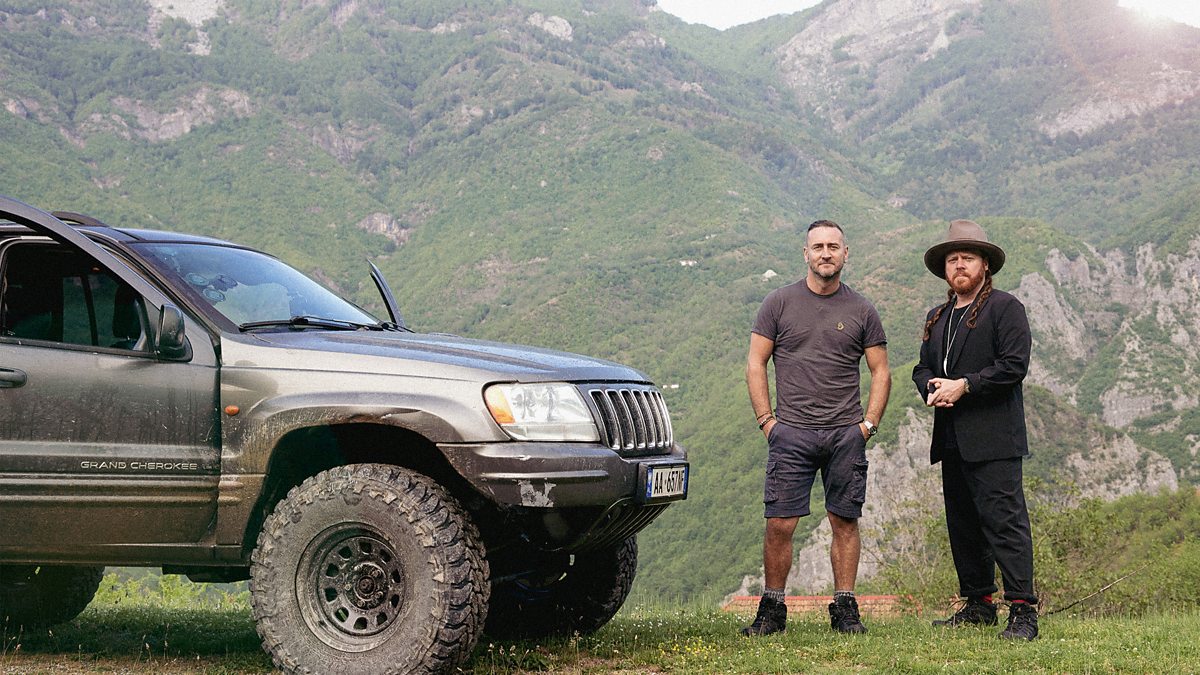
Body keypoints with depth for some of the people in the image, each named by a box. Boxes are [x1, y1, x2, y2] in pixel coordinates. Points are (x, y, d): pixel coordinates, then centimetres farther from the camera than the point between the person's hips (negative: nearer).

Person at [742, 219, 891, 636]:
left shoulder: (861, 311, 9)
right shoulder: (779, 303, 6)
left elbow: (881, 372, 13)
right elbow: (756, 364, 6)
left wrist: (868, 424, 2)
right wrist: (767, 420, -1)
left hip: (846, 436, 1)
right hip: (791, 433, -1)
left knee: (845, 522, 3)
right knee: (779, 524, -5)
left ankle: (844, 608, 12)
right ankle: (772, 609, 5)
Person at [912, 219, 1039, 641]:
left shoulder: (1005, 307, -1)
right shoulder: (937, 317, 21)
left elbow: (1014, 365, -11)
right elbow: (922, 368, 22)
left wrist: (964, 385, -15)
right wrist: (931, 388, -2)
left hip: (992, 438, -8)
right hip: (952, 440, 8)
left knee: (1004, 520, -12)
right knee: (962, 524, 10)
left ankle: (1023, 611, -12)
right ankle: (979, 605, 19)